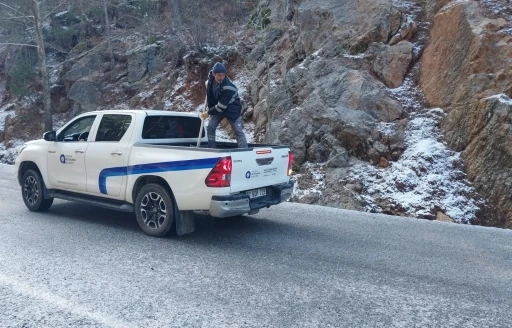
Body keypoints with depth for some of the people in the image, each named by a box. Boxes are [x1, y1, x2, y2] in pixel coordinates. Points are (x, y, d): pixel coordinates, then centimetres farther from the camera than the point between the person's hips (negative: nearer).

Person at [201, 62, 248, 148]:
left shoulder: (229, 88, -36)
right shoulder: (211, 76, -16)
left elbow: (221, 106, -31)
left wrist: (209, 113, -22)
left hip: (232, 110, -6)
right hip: (217, 108, 6)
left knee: (238, 131, -7)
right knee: (210, 128, -3)